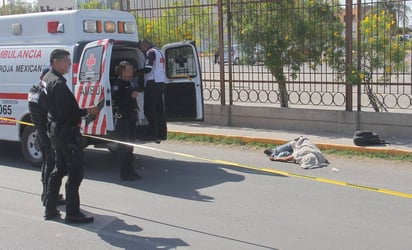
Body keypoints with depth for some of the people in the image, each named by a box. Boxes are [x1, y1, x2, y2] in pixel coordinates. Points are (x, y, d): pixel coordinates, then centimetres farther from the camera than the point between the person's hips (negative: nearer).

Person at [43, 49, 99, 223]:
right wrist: (87, 111, -17)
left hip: (56, 130, 11)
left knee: (59, 169, 19)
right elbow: (65, 113, -25)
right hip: (66, 132, -11)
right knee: (75, 172, -5)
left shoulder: (48, 78, 12)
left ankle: (50, 209, 25)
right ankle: (72, 213, 0)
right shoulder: (58, 83, -20)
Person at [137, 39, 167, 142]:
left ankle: (154, 135, -10)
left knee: (149, 109, -6)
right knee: (160, 109, 11)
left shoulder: (151, 52, -8)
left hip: (153, 84, -9)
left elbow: (148, 68, -20)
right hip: (161, 83, 9)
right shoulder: (160, 52, 21)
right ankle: (162, 134, 13)